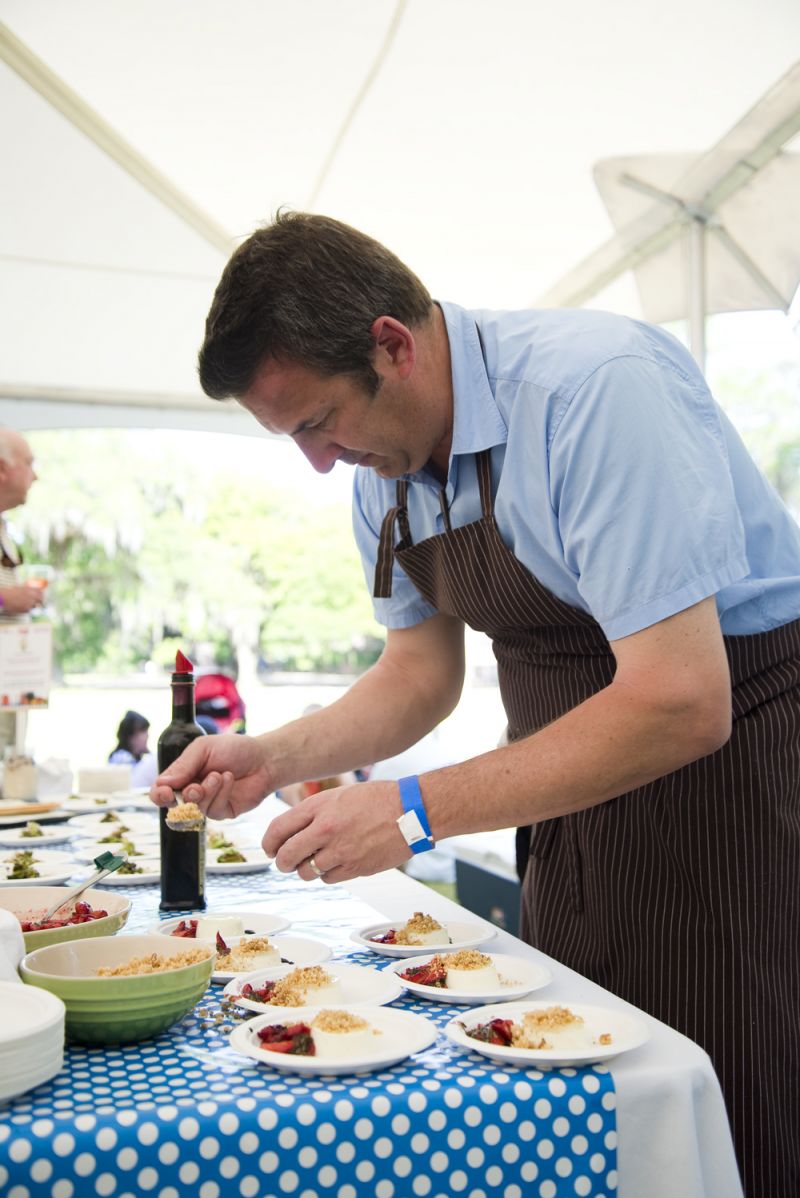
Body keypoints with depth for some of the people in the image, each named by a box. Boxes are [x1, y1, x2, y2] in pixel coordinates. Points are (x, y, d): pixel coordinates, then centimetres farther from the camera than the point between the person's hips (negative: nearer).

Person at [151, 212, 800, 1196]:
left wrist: (419, 813, -26)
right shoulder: (383, 472, 0)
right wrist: (274, 757, -6)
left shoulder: (598, 387, -26)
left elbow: (683, 702, -30)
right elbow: (421, 672, 10)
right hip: (583, 799, 7)